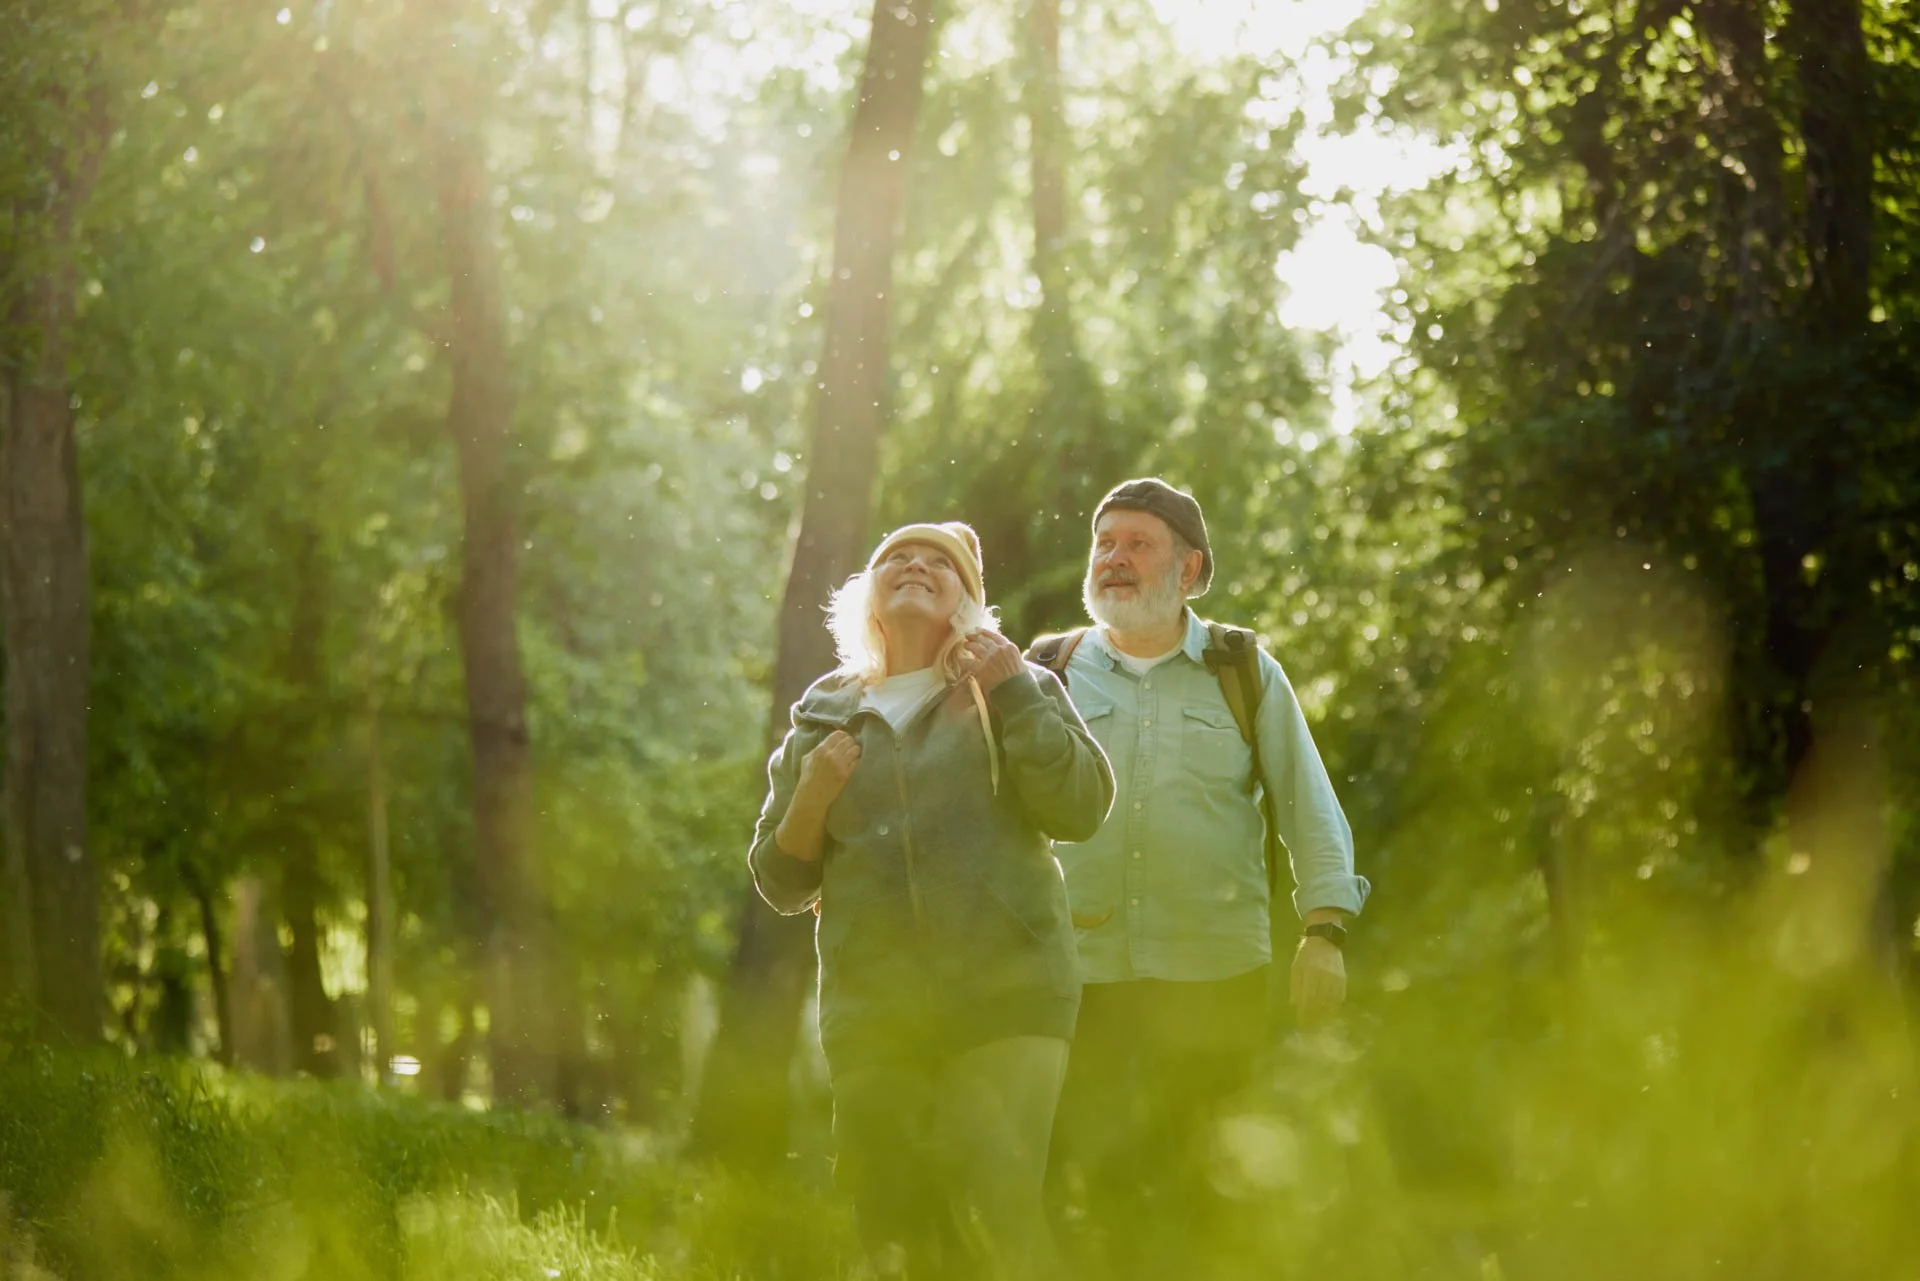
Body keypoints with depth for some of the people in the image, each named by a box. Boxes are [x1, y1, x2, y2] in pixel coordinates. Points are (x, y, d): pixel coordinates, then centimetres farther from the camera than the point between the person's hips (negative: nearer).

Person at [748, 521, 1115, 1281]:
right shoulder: (822, 720, 16)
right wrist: (810, 801, -4)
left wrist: (1011, 694, -8)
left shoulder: (1016, 691, 11)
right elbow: (781, 884, 15)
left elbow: (1083, 810, -4)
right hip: (873, 1012, 3)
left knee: (998, 1213, -20)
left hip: (1006, 996, -3)